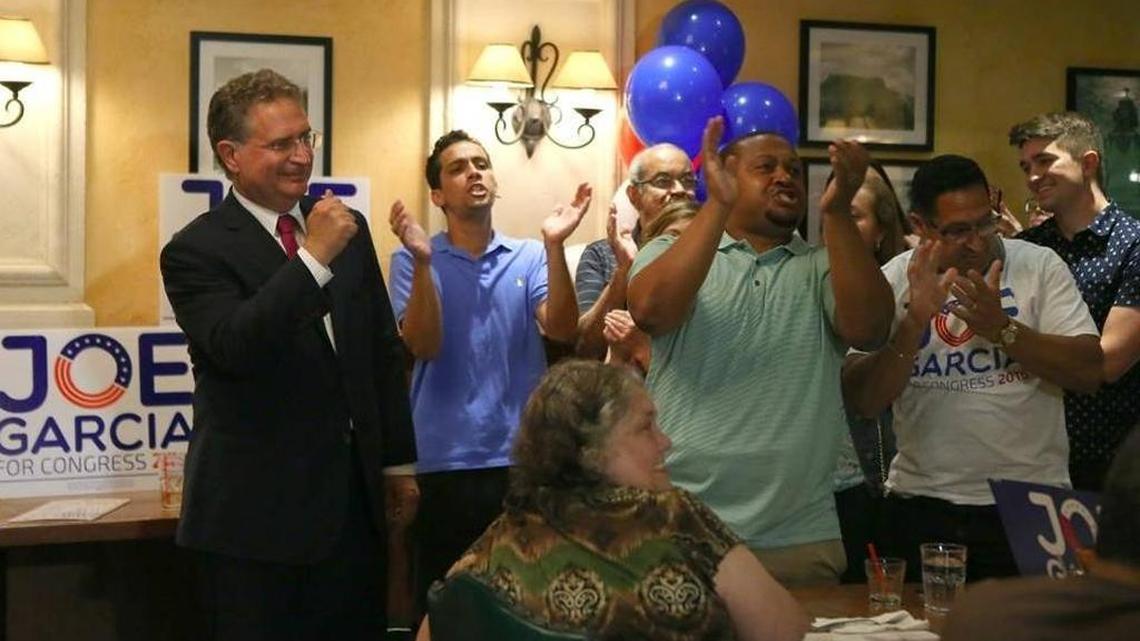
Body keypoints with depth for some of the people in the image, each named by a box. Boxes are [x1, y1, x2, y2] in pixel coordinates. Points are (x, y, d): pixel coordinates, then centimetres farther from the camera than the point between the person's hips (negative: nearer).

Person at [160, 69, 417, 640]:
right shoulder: (196, 251, -8)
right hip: (257, 511, -5)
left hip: (355, 498, 5)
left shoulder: (348, 228, 9)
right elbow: (236, 348, -25)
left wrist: (398, 461, 13)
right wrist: (314, 258, -27)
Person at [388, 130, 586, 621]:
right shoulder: (413, 260, 1)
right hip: (443, 461, -1)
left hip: (521, 458, 1)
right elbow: (423, 346, -12)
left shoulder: (530, 258, 4)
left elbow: (562, 330, -10)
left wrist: (555, 247, -23)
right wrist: (423, 261, -24)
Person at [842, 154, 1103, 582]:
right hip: (923, 505, 1)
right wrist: (914, 321, -20)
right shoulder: (891, 282, -1)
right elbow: (862, 402, -9)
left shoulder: (1039, 265, -1)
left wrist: (1002, 328, -20)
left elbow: (1089, 371, -9)